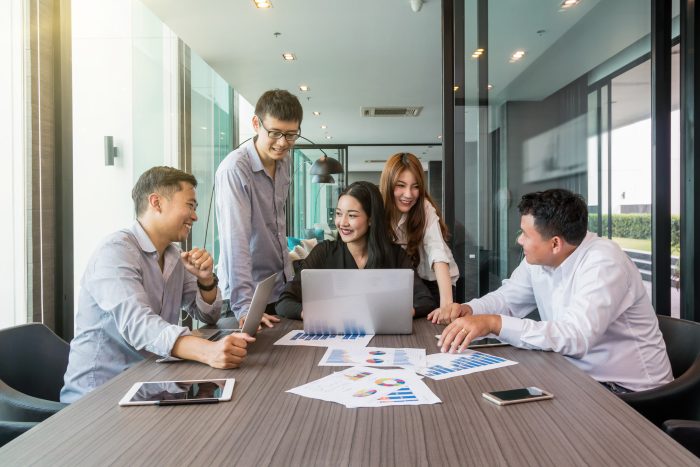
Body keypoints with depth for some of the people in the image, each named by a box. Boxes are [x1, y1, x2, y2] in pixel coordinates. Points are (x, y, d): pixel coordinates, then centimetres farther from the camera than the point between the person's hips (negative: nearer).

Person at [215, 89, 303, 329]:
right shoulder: (235, 169, -22)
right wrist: (244, 307, -33)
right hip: (248, 292, -7)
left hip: (281, 288, 7)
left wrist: (288, 271, 16)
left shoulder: (285, 161, 2)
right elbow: (235, 240, -29)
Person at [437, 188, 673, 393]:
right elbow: (507, 297, 9)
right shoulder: (538, 258, -3)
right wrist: (468, 309, -12)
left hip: (628, 391, -7)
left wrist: (494, 323, -43)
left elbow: (575, 337, -38)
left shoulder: (604, 263, -26)